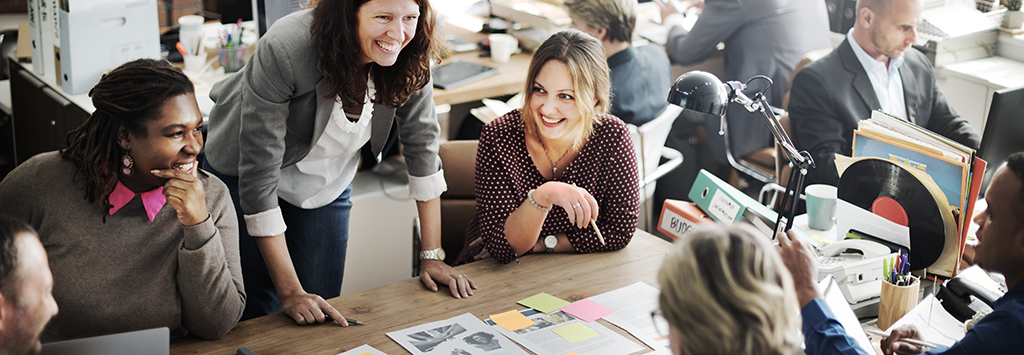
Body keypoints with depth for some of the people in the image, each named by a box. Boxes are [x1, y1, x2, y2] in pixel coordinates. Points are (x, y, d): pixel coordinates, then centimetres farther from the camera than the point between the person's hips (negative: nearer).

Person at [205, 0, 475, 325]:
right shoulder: (285, 51, -36)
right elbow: (258, 175, -33)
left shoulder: (410, 57, -22)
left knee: (324, 306, 4)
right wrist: (290, 292, -32)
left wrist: (432, 256, -11)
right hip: (242, 181, -4)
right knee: (260, 311, -1)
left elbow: (422, 144, -9)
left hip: (327, 185, 4)